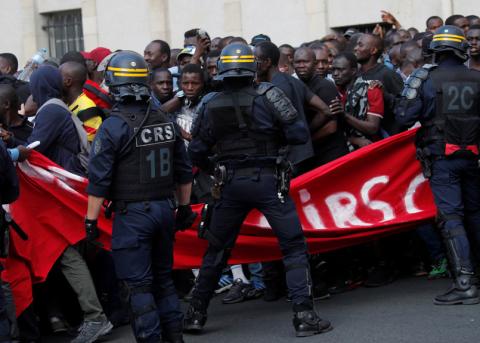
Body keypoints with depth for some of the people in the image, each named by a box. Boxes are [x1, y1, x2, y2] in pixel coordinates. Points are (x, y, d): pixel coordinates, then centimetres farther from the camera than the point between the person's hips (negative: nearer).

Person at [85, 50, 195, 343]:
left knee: (138, 285, 0)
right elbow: (184, 172, 12)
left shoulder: (112, 127, -13)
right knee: (163, 278, 18)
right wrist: (184, 208, 22)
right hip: (165, 208, 6)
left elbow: (98, 181, -14)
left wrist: (91, 220, -7)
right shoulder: (166, 122, 5)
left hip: (132, 214, -6)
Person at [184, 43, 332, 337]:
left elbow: (197, 151, 5)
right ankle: (304, 314, -6)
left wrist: (213, 170, 23)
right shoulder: (268, 95, -8)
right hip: (267, 180, -3)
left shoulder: (211, 105, 2)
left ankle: (197, 313, 23)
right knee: (294, 247, 2)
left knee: (217, 250, 17)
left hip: (231, 184, 3)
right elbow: (299, 134, -10)